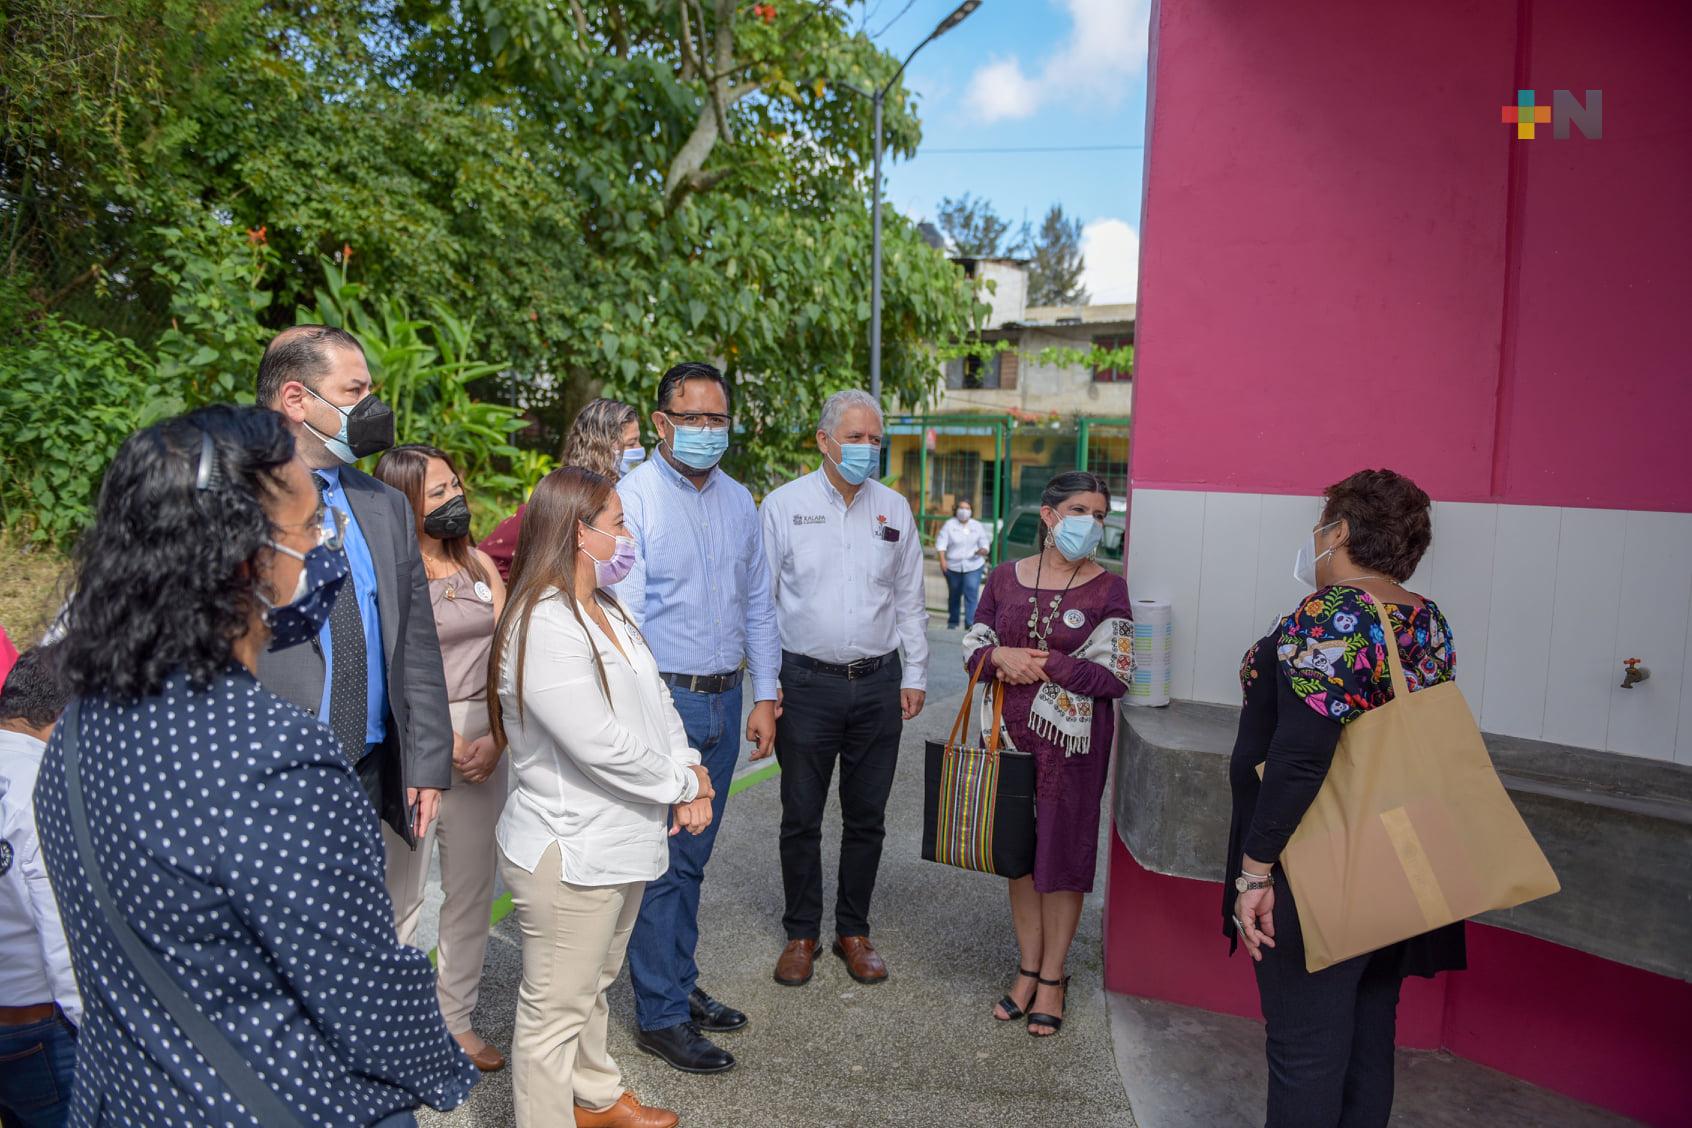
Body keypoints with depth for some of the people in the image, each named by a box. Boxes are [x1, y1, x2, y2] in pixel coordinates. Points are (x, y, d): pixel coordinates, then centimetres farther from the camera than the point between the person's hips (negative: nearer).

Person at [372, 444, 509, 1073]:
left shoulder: (482, 566, 11)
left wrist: (495, 739, -5)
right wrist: (450, 745, -12)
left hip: (484, 741, 5)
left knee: (473, 887, 12)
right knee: (401, 892, 1)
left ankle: (456, 1019, 26)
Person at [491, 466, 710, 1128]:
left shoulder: (607, 610, 8)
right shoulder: (542, 626, -24)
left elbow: (656, 701, 9)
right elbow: (602, 745, -27)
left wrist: (691, 780, -6)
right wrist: (684, 782, -13)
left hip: (622, 842, 10)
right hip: (569, 855, -10)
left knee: (596, 984, 27)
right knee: (555, 1011, 6)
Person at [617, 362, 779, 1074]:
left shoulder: (739, 502, 11)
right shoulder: (633, 497, -10)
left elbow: (758, 605, 16)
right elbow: (621, 610, -16)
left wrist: (763, 695, 12)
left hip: (724, 698, 6)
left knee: (692, 856, 17)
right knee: (662, 860, 1)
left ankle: (680, 983, 32)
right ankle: (661, 1015, 15)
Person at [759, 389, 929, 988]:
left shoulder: (894, 507, 7)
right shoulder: (785, 503, -2)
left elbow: (909, 598, 13)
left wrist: (914, 676, 9)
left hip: (878, 684, 3)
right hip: (807, 684, -2)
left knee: (866, 818, 11)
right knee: (801, 818, 6)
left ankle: (853, 931, 27)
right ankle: (801, 934, 24)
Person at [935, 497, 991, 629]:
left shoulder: (977, 526, 8)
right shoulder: (949, 525, 0)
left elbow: (985, 543, 9)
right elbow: (941, 543, -5)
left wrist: (983, 550, -15)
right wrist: (942, 560, -18)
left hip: (973, 566, 0)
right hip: (953, 566, 0)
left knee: (971, 593, -13)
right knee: (954, 595, 11)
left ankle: (970, 622, -15)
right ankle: (952, 621, 28)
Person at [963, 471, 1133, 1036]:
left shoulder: (1107, 589, -5)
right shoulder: (1006, 577, 4)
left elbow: (1116, 676, -11)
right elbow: (973, 649, 8)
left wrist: (1047, 663, -16)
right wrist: (1001, 656, -14)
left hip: (1072, 741, -3)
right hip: (1011, 735, 3)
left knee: (1062, 855, 6)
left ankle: (1052, 978, 25)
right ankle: (1028, 971, 29)